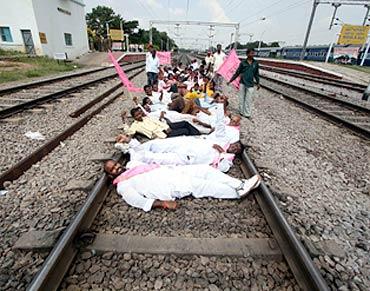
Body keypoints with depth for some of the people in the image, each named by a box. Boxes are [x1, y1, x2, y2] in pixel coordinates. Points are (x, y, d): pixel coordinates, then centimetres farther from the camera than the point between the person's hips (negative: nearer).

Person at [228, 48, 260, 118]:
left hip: (250, 84, 0)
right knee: (241, 98, 8)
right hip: (242, 83, 0)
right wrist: (230, 80, 2)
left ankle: (247, 114, 11)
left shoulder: (255, 63, 2)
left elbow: (256, 74, 11)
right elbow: (237, 73, 3)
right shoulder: (243, 62, -2)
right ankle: (241, 111, 22)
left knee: (248, 100, 1)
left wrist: (258, 83, 11)